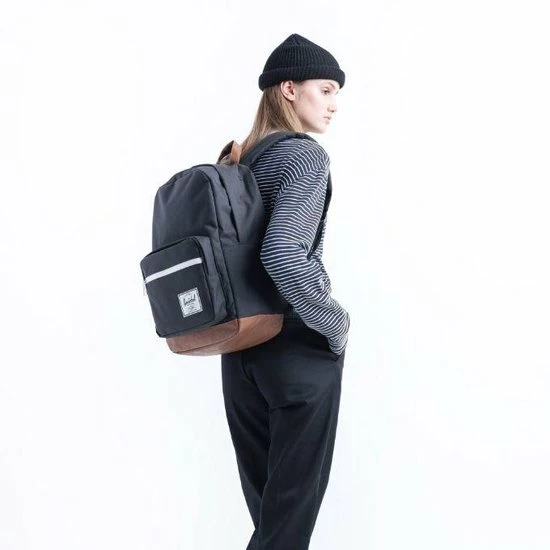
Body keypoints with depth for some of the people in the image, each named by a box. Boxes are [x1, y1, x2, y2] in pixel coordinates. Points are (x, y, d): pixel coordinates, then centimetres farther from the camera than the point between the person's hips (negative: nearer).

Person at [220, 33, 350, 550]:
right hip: (298, 346, -7)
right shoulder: (305, 155, -14)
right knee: (296, 491, 7)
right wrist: (337, 326, -15)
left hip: (239, 344, 8)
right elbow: (283, 255, -28)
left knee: (262, 488, 19)